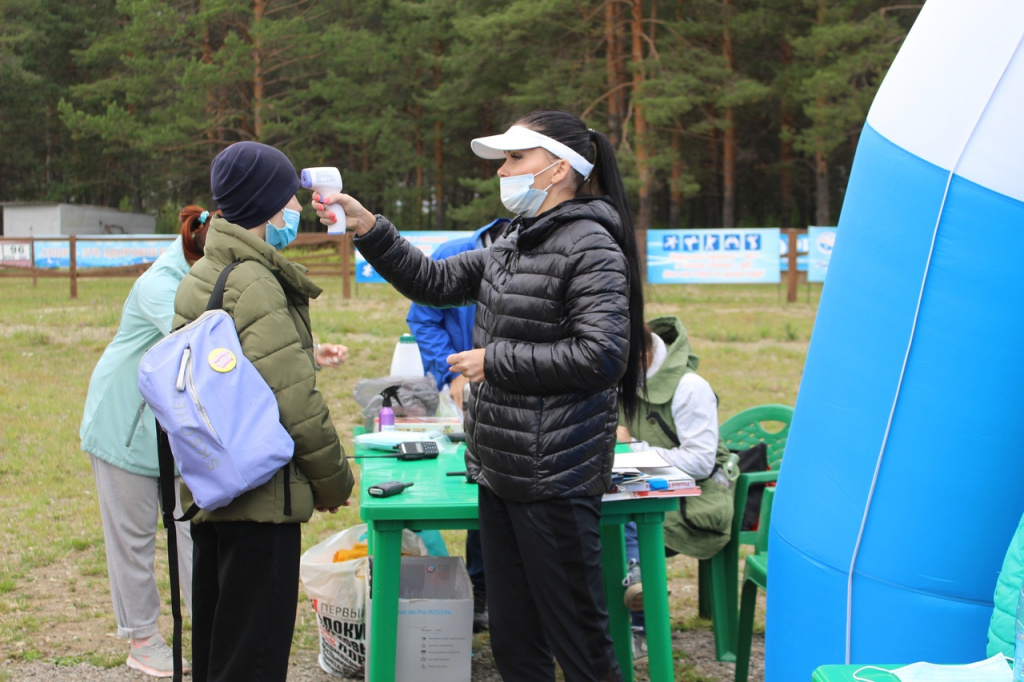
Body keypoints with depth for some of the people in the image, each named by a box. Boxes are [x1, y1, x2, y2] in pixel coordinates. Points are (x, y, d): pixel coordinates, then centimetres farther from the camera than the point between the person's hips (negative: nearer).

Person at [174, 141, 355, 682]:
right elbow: (293, 402, -21)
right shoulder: (255, 285, -19)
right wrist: (333, 479, -10)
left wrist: (302, 357, 24)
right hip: (260, 494, -10)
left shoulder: (199, 278, 12)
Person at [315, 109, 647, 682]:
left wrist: (494, 361, -14)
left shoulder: (590, 246, -13)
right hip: (499, 471, 9)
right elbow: (435, 281, 19)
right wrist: (366, 226, 9)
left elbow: (601, 356, -22)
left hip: (554, 478, -9)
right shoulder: (515, 244, 15)